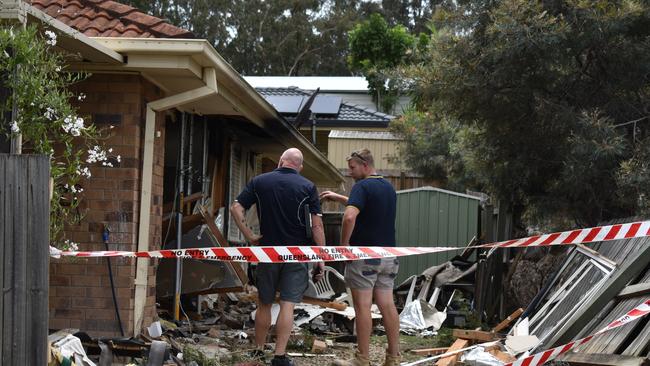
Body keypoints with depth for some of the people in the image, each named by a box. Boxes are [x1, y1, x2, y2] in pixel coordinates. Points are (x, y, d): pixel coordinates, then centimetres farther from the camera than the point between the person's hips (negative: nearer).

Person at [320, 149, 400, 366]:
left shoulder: (362, 186, -12)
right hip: (388, 256, 8)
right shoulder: (389, 187, 15)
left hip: (364, 256, -8)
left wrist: (344, 243, -14)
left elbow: (350, 216, -27)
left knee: (363, 307, -4)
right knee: (387, 305, 8)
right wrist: (337, 197, 32)